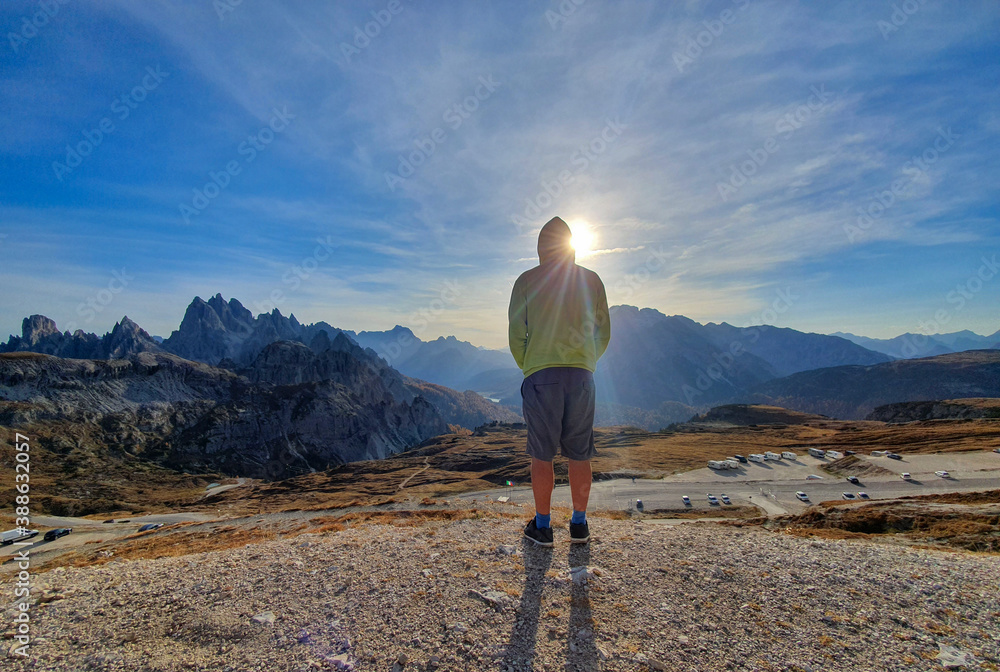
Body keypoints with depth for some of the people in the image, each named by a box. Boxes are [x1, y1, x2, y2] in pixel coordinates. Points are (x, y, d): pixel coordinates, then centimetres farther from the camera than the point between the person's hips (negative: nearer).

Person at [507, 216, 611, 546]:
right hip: (582, 374, 2)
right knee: (579, 454, 11)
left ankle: (542, 526, 15)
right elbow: (603, 334, 12)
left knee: (542, 455, 6)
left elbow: (516, 336, 2)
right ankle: (579, 524, 21)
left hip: (540, 375, -2)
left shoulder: (526, 281, 3)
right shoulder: (591, 280, 9)